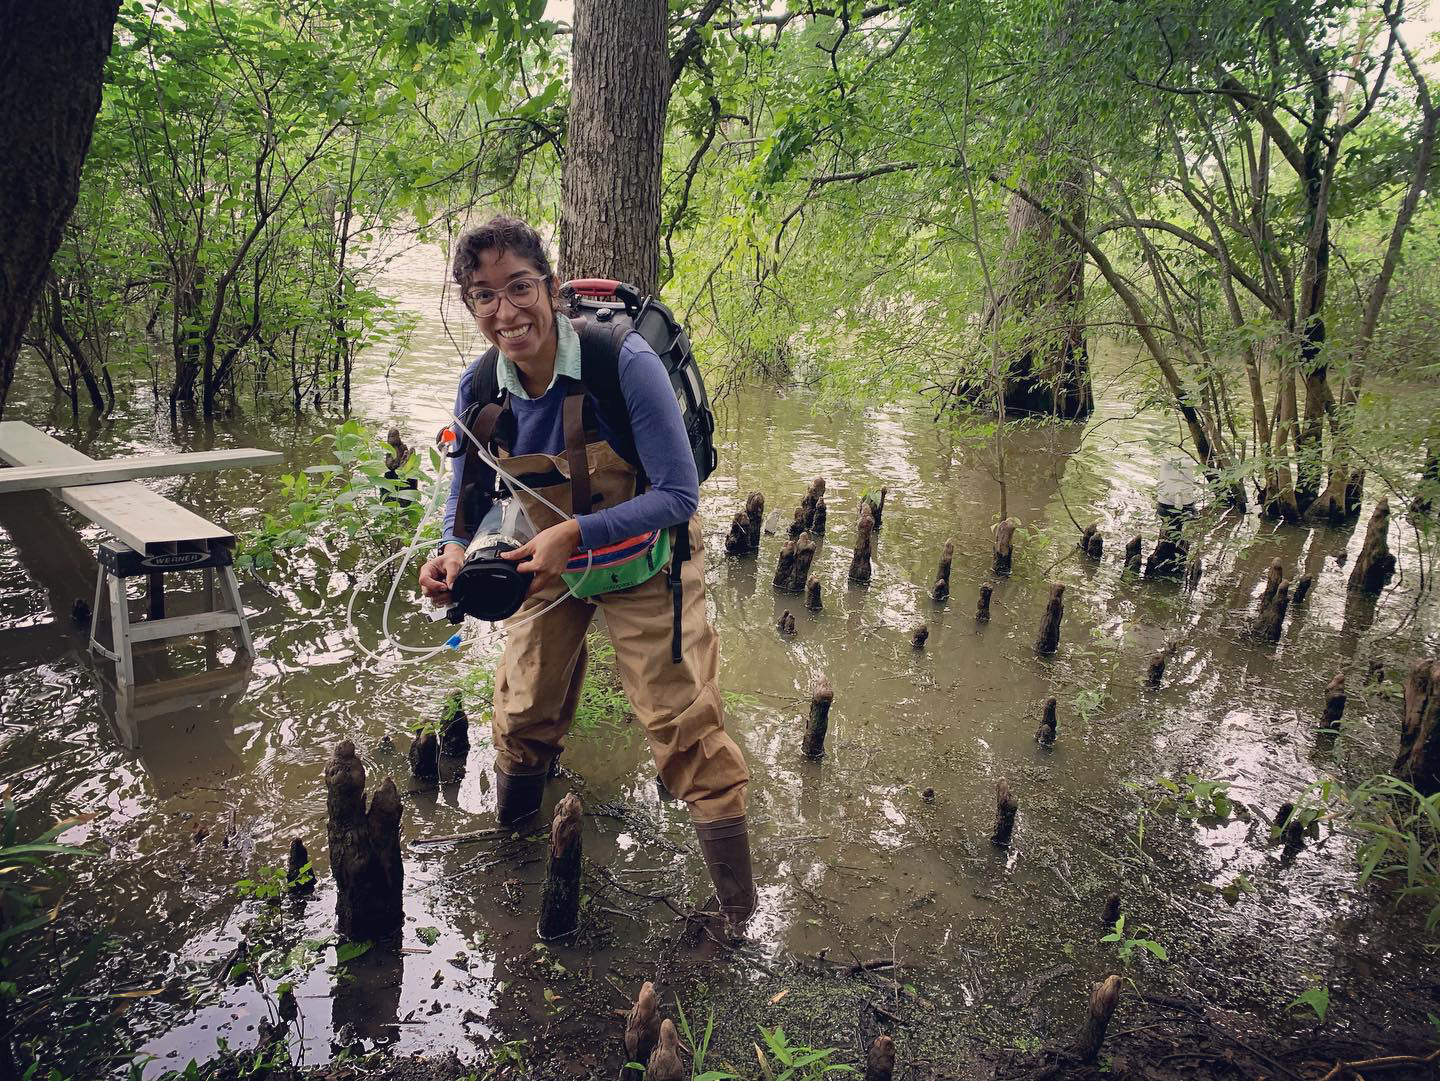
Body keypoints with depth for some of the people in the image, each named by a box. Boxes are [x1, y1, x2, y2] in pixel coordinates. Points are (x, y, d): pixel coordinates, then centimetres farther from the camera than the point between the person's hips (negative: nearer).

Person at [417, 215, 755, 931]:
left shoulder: (624, 362, -29)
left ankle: (741, 919, 9)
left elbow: (679, 495, -27)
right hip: (552, 559, 5)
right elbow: (467, 497, 1)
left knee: (683, 725, -7)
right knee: (523, 711, 15)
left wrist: (576, 533, -38)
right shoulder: (479, 388, -14)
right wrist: (456, 552, -21)